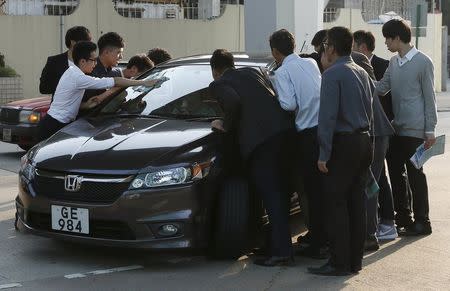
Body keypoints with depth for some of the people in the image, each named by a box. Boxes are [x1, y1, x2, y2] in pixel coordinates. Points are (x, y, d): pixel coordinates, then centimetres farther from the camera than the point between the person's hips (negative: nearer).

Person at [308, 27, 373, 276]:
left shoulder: (332, 74, -12)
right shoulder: (362, 72, 15)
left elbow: (328, 116, -18)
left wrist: (324, 154, -16)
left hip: (343, 143, -8)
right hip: (364, 141, 8)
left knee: (335, 204, -4)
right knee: (356, 202, 11)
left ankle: (339, 263, -4)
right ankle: (355, 260, 15)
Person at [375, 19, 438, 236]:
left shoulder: (423, 62, -10)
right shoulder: (393, 63, 10)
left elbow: (429, 97, -9)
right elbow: (380, 88, 7)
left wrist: (430, 130, -10)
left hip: (414, 129, -7)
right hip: (396, 128, 7)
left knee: (415, 174, -1)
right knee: (395, 173, 11)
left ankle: (421, 222, 9)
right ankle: (402, 216, 24)